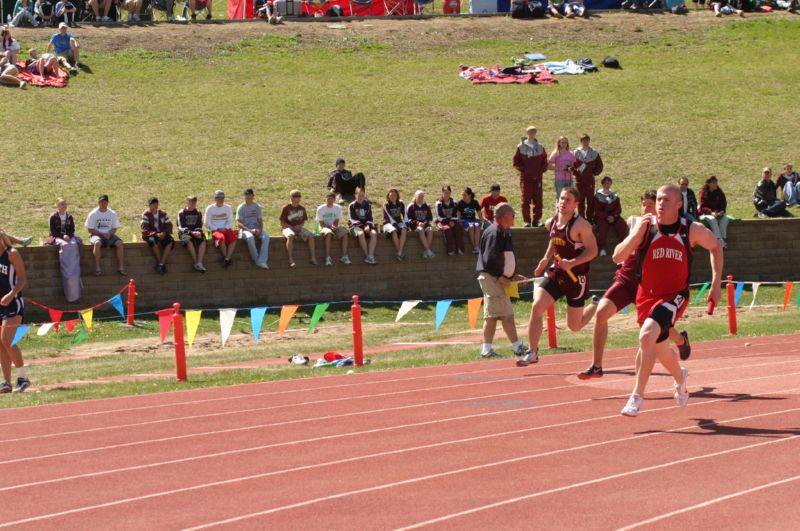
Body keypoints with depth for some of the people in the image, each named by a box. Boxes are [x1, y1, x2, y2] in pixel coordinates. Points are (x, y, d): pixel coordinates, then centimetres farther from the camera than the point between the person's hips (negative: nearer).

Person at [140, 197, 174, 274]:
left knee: (170, 240, -28)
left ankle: (161, 264, -33)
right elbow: (145, 229, -11)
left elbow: (169, 225, 7)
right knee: (152, 241, -39)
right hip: (150, 235, -3)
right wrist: (156, 234, -23)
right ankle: (160, 263, -28)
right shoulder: (146, 215, -1)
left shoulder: (163, 214, 11)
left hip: (162, 235, 3)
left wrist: (164, 233, -14)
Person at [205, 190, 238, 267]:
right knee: (222, 238, -38)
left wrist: (225, 228, -5)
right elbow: (207, 223, 4)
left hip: (226, 229, 3)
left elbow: (230, 221, 15)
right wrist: (217, 229, -9)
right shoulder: (209, 208, 7)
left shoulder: (228, 208, 16)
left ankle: (227, 259, -37)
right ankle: (225, 258, -27)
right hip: (215, 230, -3)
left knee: (233, 238, -32)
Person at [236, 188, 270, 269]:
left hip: (256, 229, 3)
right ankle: (256, 260, -27)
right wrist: (250, 230, -19)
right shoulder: (241, 208, 1)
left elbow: (260, 221, 13)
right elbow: (238, 223, -6)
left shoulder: (257, 207, 13)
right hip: (245, 229, -3)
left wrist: (260, 230, -10)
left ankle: (262, 261, -36)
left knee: (266, 237, -29)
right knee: (250, 237, -39)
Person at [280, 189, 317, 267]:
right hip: (288, 227, -4)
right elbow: (282, 223, -2)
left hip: (299, 228, 4)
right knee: (290, 236, -40)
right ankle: (291, 260, -42)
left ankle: (313, 258, -19)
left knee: (311, 236, -22)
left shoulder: (302, 208, 11)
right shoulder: (286, 208, -1)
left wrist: (299, 226, -7)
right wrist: (292, 228, -15)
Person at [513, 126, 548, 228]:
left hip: (537, 177, 3)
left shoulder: (540, 147, 8)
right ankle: (527, 221, 0)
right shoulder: (521, 147, 0)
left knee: (538, 200, 4)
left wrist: (541, 170, -1)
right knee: (526, 200, -3)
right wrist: (524, 169, -11)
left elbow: (544, 162, 14)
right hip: (525, 177, -3)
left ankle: (537, 220, 10)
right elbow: (516, 163, 0)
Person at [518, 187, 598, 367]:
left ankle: (596, 306, 37)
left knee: (574, 326, 5)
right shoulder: (551, 224, 4)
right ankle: (533, 353, -8)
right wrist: (546, 259, 9)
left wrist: (572, 263, -27)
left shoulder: (581, 225, -17)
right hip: (556, 273, 5)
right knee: (536, 307, -16)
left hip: (576, 277, -5)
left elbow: (593, 250, -17)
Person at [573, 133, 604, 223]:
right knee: (580, 200, 2)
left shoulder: (594, 153, 1)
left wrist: (594, 173, -1)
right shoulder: (576, 153, 0)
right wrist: (575, 172, -9)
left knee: (590, 200, 3)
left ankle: (590, 218, 11)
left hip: (590, 180, 0)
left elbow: (599, 166, 9)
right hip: (579, 180, 0)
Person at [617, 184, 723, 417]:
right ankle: (680, 376, 54)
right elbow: (618, 256, -13)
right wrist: (637, 233, -27)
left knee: (647, 336, -27)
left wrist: (716, 284, 6)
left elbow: (715, 247, 11)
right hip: (647, 295, 3)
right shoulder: (646, 227, -7)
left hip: (675, 295, -3)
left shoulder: (692, 230, -8)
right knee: (660, 349, 18)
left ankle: (637, 397, -22)